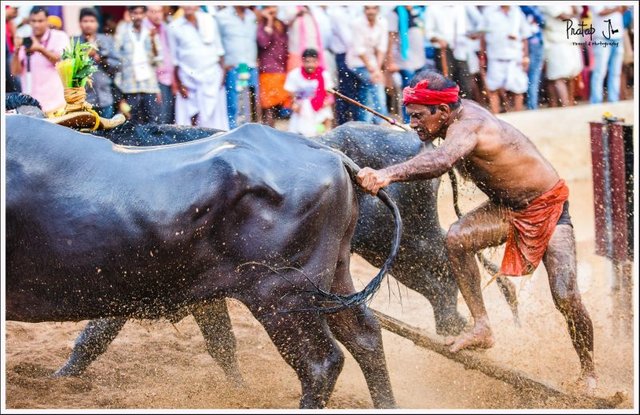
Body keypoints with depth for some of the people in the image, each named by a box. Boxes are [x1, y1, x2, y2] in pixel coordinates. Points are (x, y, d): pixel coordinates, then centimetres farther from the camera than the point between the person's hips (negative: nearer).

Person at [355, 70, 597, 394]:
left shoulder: (467, 126, -33)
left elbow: (441, 160, -58)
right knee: (456, 239, -19)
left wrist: (388, 174, -71)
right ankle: (482, 328, -9)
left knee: (565, 297, -16)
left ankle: (589, 372, 8)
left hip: (548, 206, -8)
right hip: (506, 207, 8)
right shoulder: (458, 111, -8)